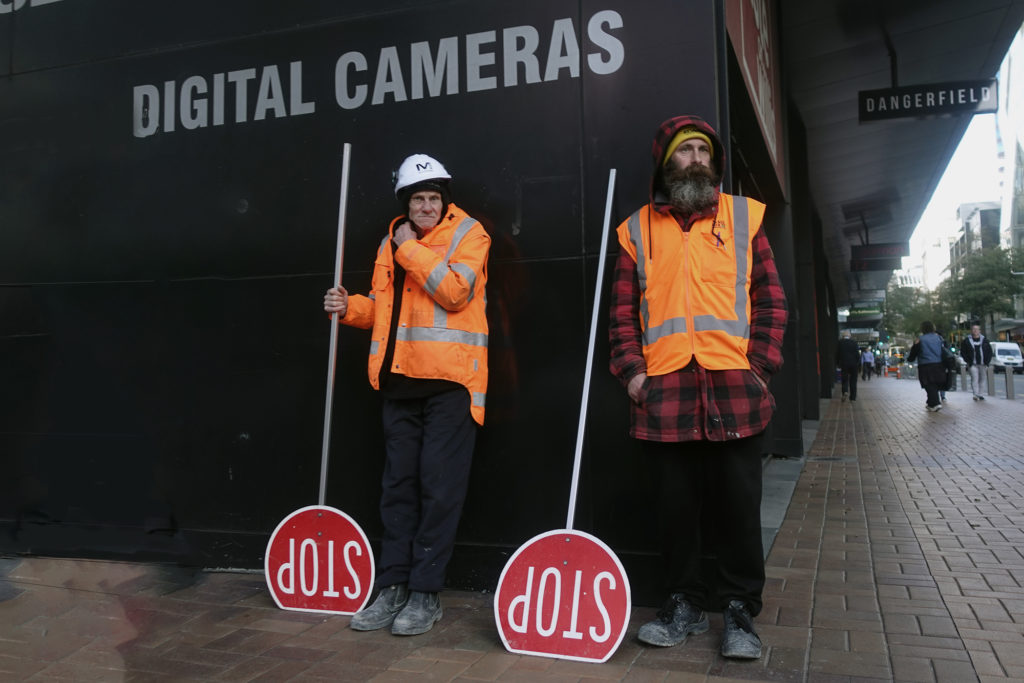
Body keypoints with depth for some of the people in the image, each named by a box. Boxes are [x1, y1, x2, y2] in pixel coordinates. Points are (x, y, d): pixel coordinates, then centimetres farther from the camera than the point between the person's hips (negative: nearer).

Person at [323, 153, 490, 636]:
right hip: (400, 378, 6)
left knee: (438, 487, -3)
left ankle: (426, 593, 7)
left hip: (449, 378, -6)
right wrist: (351, 306, 4)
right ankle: (393, 587, 20)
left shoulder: (467, 234, -1)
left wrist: (411, 249, -11)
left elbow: (454, 292, -17)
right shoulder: (392, 242, 17)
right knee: (398, 484, 10)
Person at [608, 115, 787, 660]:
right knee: (676, 506, 8)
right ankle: (686, 604, 25)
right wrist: (630, 369, -2)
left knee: (738, 505, 4)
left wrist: (761, 364, -3)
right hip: (663, 391, 1)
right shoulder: (638, 229, 12)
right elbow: (623, 309, 10)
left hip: (734, 390, 0)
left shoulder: (743, 216, 11)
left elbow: (770, 298, 8)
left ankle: (740, 611, 20)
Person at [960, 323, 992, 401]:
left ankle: (981, 395, 14)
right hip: (972, 364, -3)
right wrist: (968, 361, -5)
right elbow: (963, 353, 4)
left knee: (983, 378, 6)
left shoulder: (984, 340, 9)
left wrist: (987, 362, 1)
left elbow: (990, 352, 12)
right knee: (974, 378, -14)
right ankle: (976, 394, -17)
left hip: (983, 364, 3)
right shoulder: (966, 341, 3)